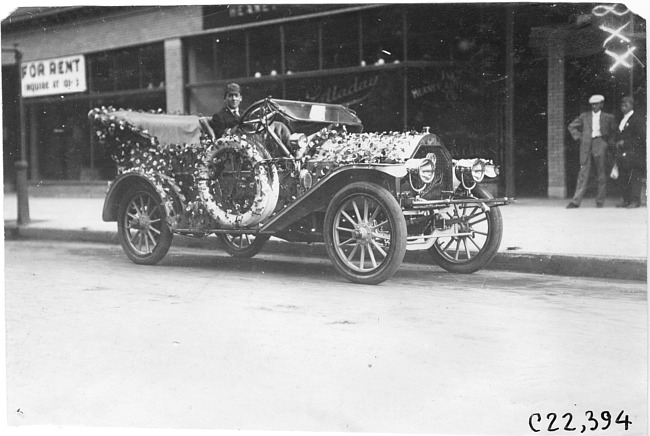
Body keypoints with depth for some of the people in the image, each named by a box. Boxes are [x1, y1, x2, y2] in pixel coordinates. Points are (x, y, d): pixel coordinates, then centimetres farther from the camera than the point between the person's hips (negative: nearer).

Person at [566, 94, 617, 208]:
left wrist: (609, 142, 5)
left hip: (600, 144, -1)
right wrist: (579, 137, 9)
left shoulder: (608, 117, 9)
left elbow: (615, 131, 16)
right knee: (583, 174, -4)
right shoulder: (584, 116, 11)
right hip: (586, 146, 1)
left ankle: (600, 202, 7)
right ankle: (576, 202, -8)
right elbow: (572, 126, 19)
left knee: (601, 175, 0)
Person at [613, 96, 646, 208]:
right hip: (622, 154, 8)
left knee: (634, 177, -6)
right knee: (623, 178, 6)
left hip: (634, 154, -8)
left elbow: (641, 137, -12)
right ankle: (627, 200, 12)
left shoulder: (637, 119, -6)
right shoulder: (622, 120, 19)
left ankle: (635, 201, -3)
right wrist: (617, 144, 10)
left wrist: (625, 142, -14)